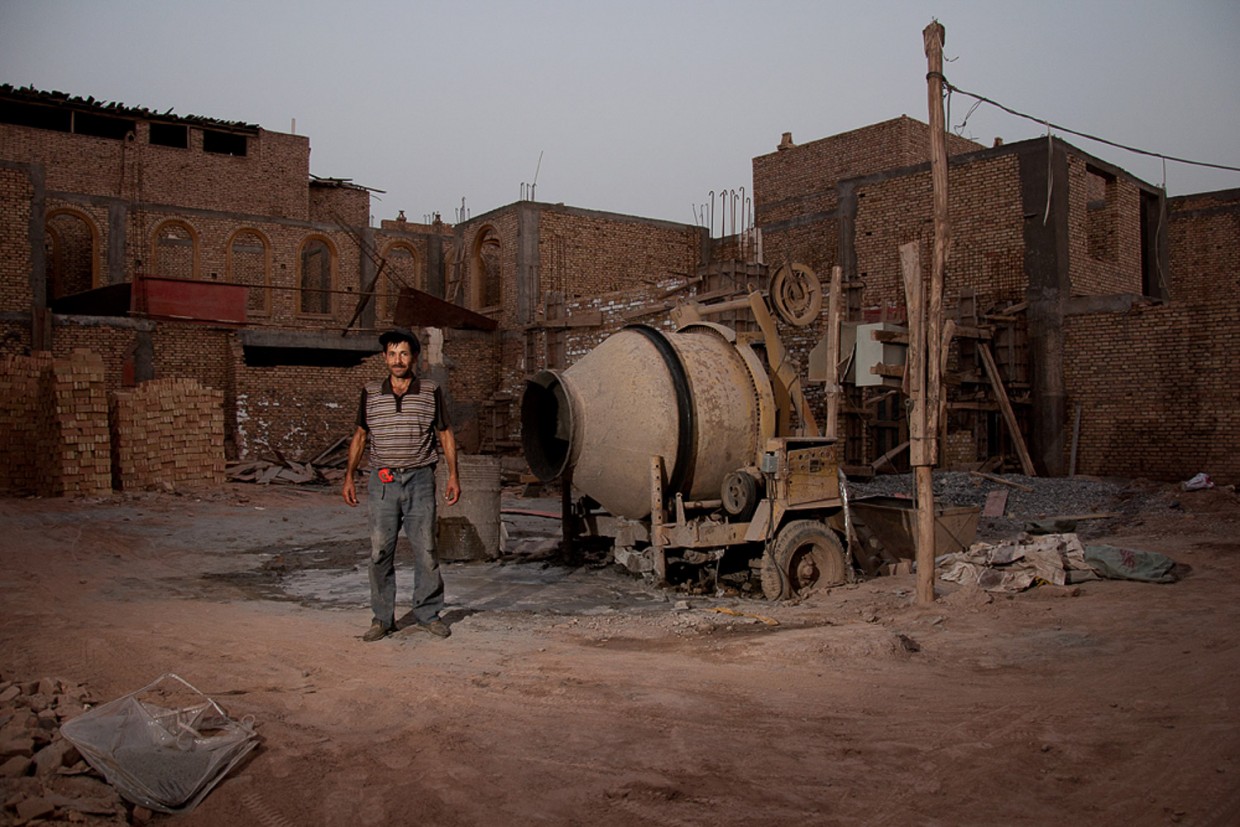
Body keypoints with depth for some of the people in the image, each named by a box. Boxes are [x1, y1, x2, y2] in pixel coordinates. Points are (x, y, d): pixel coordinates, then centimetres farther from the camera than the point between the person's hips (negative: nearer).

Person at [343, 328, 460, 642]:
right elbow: (360, 437, 14)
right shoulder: (370, 393, 7)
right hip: (382, 482, 1)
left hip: (419, 480, -1)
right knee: (380, 552, 2)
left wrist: (453, 475, 1)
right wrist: (349, 477, 8)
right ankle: (382, 618, 14)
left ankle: (427, 613, 16)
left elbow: (446, 435, 8)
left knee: (426, 550, 2)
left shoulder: (431, 392, 3)